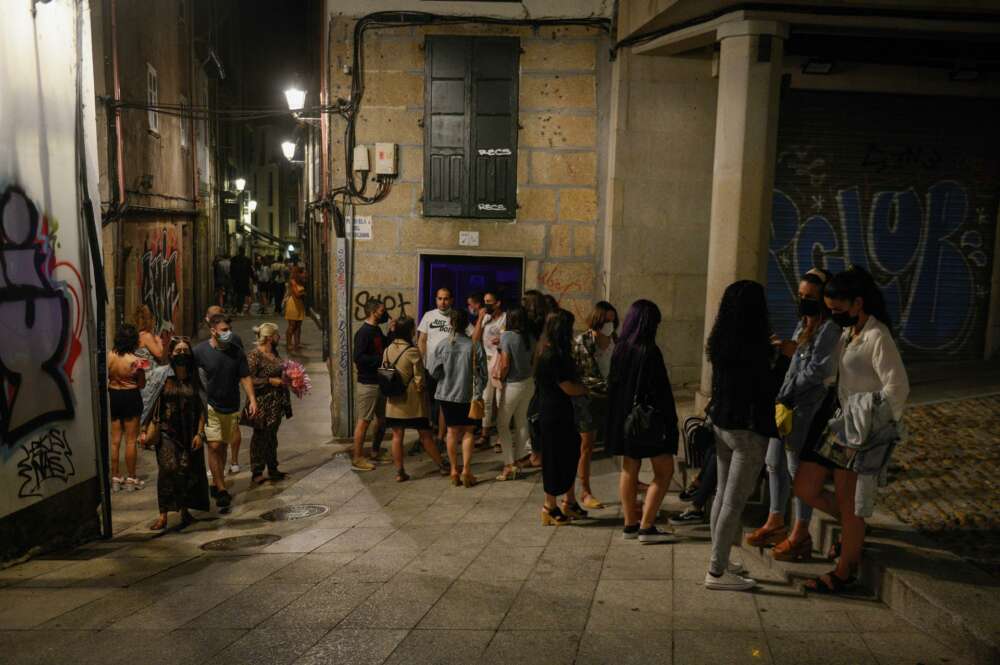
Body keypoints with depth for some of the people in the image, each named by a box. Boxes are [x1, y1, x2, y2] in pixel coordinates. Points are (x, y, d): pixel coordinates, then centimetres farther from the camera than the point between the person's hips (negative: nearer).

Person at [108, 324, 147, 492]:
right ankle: (131, 479, 14)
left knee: (115, 440, 13)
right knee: (131, 440, 6)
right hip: (131, 397, -4)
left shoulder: (109, 356, -7)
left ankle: (115, 478, 20)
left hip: (113, 396, 4)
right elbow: (141, 384, -7)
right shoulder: (135, 360, -17)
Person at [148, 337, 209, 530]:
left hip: (189, 432, 1)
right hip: (167, 431, -1)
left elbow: (202, 408, 3)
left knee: (187, 470, 5)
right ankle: (163, 515, -7)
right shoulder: (163, 377, 1)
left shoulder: (195, 379, 4)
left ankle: (184, 510, 23)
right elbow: (154, 405, 2)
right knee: (168, 468, -12)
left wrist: (200, 433, -3)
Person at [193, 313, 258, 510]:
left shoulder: (237, 351, -2)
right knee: (214, 447, -10)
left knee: (223, 447, 13)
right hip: (210, 405, -3)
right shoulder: (200, 351, -9)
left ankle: (215, 485, 28)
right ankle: (221, 490, -4)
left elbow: (245, 377, 1)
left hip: (231, 407, 3)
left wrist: (252, 399, -8)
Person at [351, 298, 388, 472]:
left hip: (379, 381, 9)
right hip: (367, 384, -9)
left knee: (381, 418, 17)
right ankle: (357, 459, 5)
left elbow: (384, 347, 22)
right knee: (364, 420, -3)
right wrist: (381, 359, -20)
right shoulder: (363, 332, -16)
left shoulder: (377, 330, 11)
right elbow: (358, 358, -23)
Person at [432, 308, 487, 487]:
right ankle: (466, 471, 6)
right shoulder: (475, 346, -12)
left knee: (452, 431, 14)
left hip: (446, 394, 2)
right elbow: (482, 373, -9)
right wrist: (478, 391, 6)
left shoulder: (442, 345, -8)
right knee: (467, 432, 10)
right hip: (468, 395, -2)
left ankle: (454, 471, 18)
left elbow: (435, 373, -4)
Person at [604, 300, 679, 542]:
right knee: (664, 471, 3)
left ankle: (631, 524, 20)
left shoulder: (620, 348, 3)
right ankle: (646, 526, 1)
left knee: (630, 468, 14)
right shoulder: (649, 351, -18)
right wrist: (669, 420, -10)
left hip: (624, 419, 7)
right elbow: (660, 390, -18)